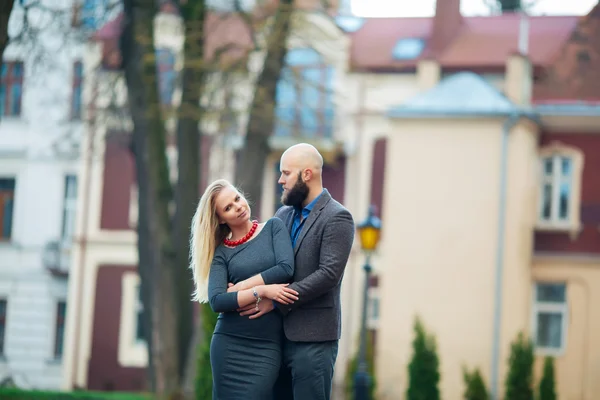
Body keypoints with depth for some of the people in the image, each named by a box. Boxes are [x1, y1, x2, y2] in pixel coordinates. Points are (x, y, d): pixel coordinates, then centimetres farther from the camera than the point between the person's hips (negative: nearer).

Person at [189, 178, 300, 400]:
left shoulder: (273, 227, 6)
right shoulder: (221, 253, 5)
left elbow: (286, 269, -10)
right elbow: (216, 301, -9)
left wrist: (239, 288, -6)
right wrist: (261, 291, -19)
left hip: (268, 345, -1)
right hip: (229, 344, 1)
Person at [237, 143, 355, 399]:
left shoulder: (337, 218, -9)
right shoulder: (283, 214, 14)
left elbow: (328, 273, -18)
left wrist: (276, 301, -19)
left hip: (313, 339, -7)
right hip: (279, 334, 7)